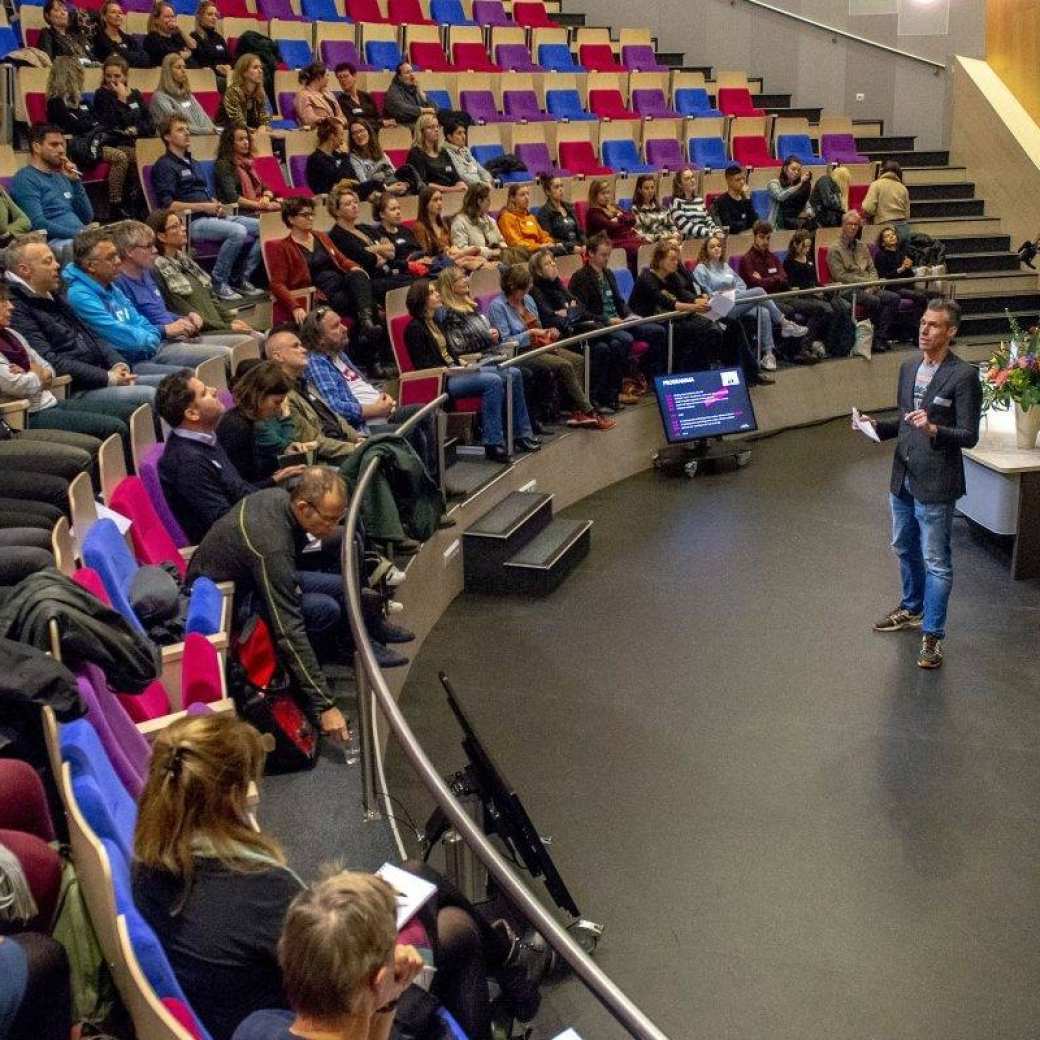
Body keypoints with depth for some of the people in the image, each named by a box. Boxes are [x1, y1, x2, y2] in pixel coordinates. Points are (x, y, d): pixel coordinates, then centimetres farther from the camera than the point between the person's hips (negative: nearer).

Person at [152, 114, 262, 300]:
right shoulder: (164, 166, -2)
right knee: (238, 231, -32)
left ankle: (240, 278, 0)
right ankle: (218, 284, -20)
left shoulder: (192, 163, 26)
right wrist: (203, 206, -14)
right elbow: (167, 205, -14)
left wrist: (216, 204, 6)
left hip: (213, 216, 9)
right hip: (191, 222, -9)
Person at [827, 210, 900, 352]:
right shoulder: (835, 250, 1)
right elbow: (840, 276, -9)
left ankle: (880, 339, -22)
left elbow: (872, 269, 18)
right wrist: (866, 281, -11)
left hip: (868, 288, 6)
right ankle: (878, 337, -18)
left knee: (893, 298, -19)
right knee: (875, 301, -32)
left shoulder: (862, 247, 22)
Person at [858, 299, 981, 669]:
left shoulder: (963, 375, -14)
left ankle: (932, 635, 9)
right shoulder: (908, 367, 8)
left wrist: (933, 429, -31)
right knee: (905, 550, 23)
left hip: (935, 485, -8)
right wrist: (878, 426, 0)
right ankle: (912, 609, 43)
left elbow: (969, 435, -15)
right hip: (903, 478, 8)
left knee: (936, 562, 1)